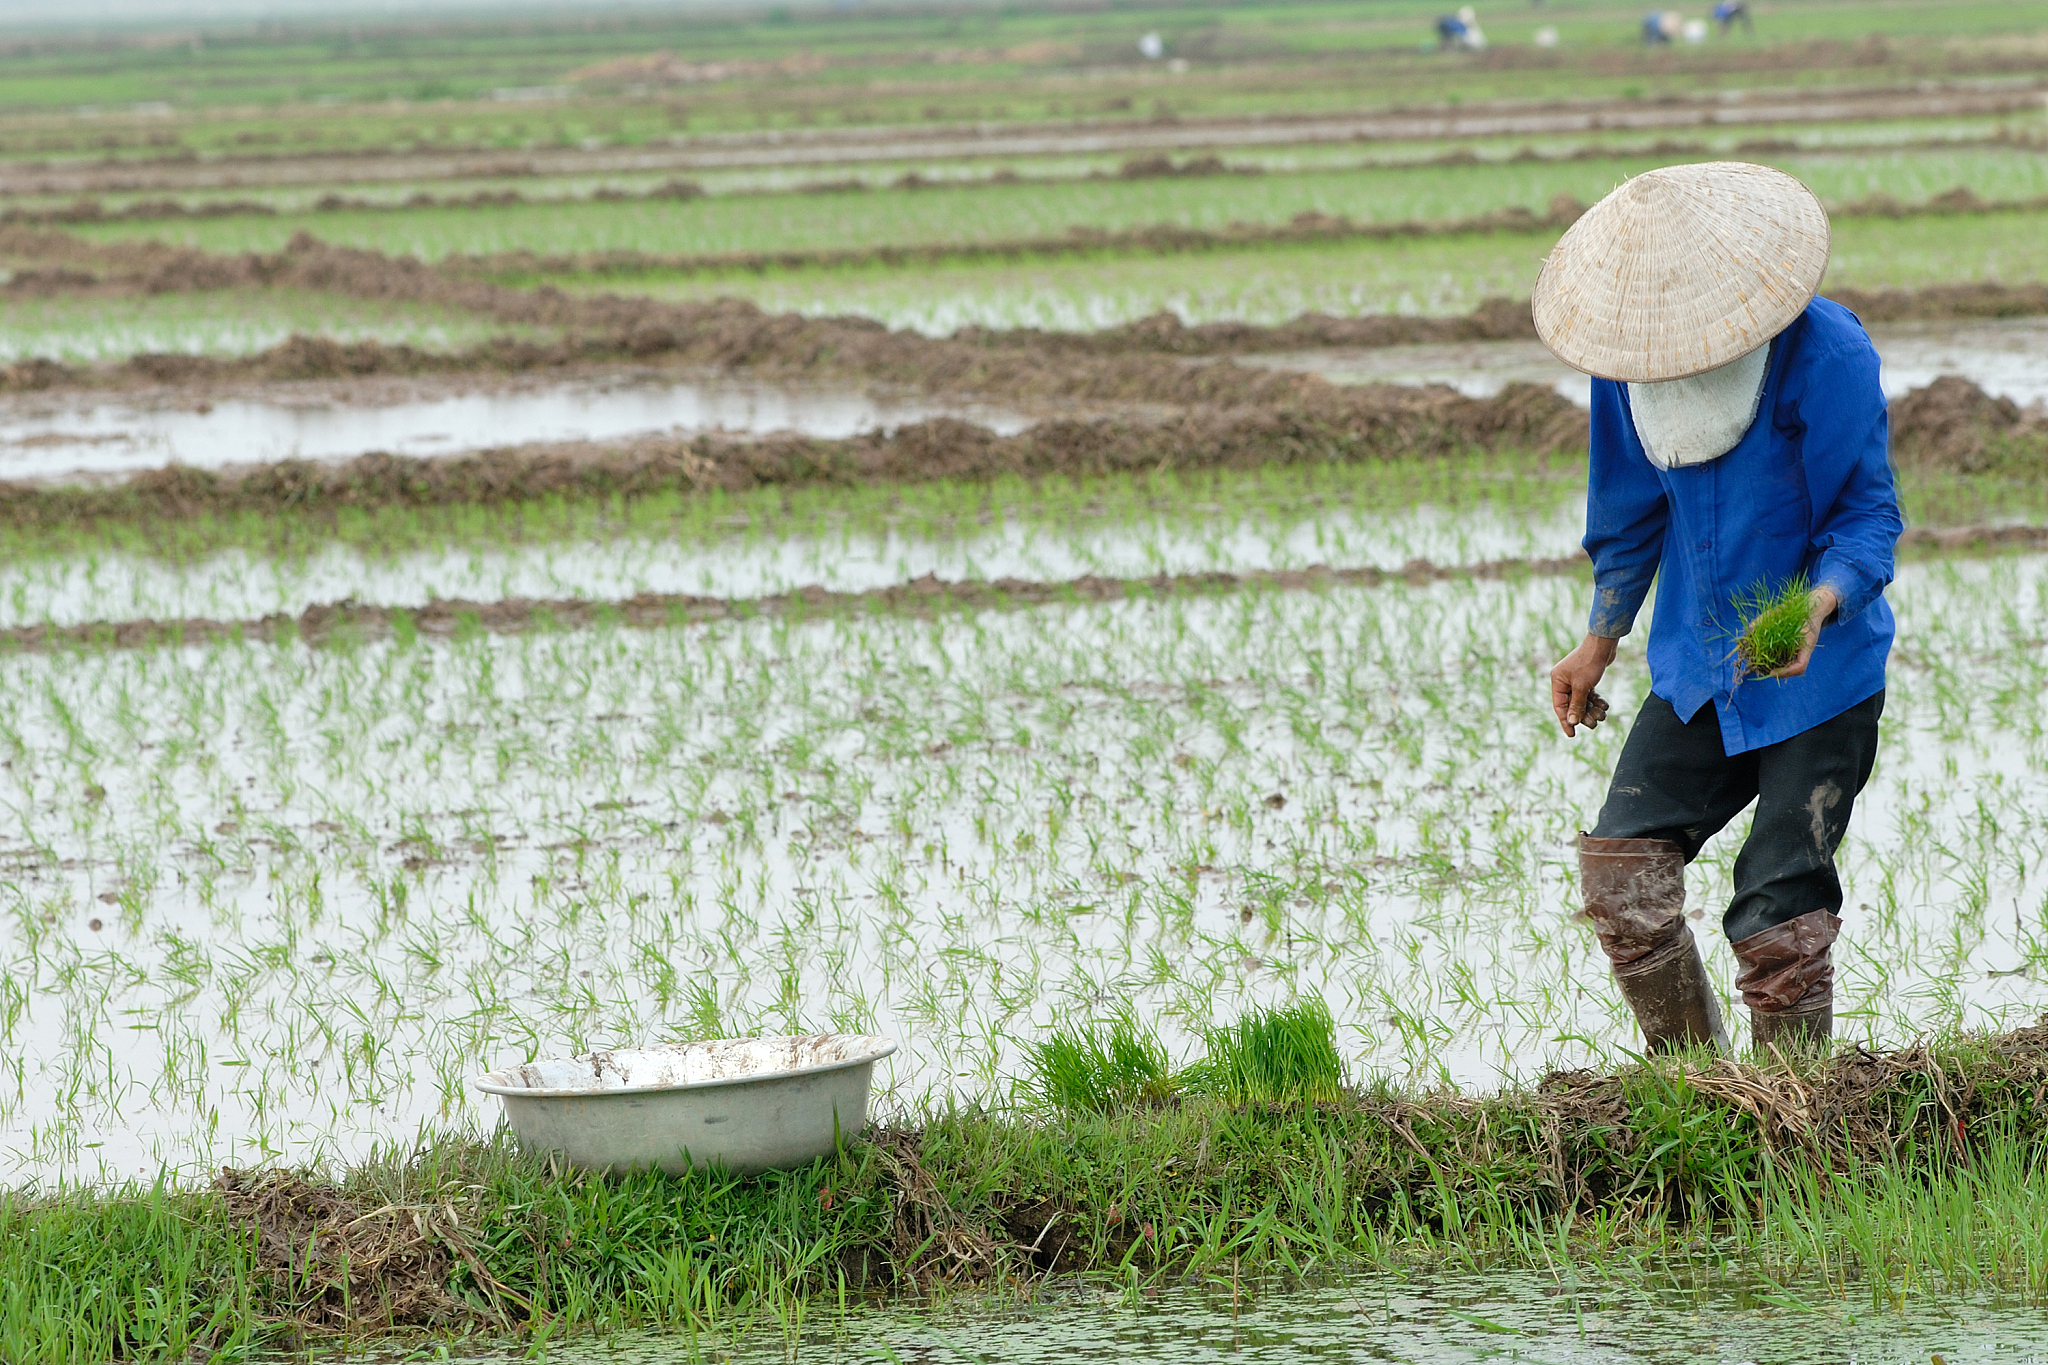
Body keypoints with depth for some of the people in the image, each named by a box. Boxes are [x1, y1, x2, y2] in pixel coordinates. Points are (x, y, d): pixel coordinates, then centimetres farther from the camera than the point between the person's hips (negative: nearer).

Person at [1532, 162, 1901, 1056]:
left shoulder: (1825, 353, -20)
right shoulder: (1626, 364, -3)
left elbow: (1868, 512, -14)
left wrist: (1822, 602, -33)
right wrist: (1599, 641, 15)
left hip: (1817, 676, -5)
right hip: (1698, 668, 5)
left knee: (1778, 915, -9)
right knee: (1619, 875, -5)